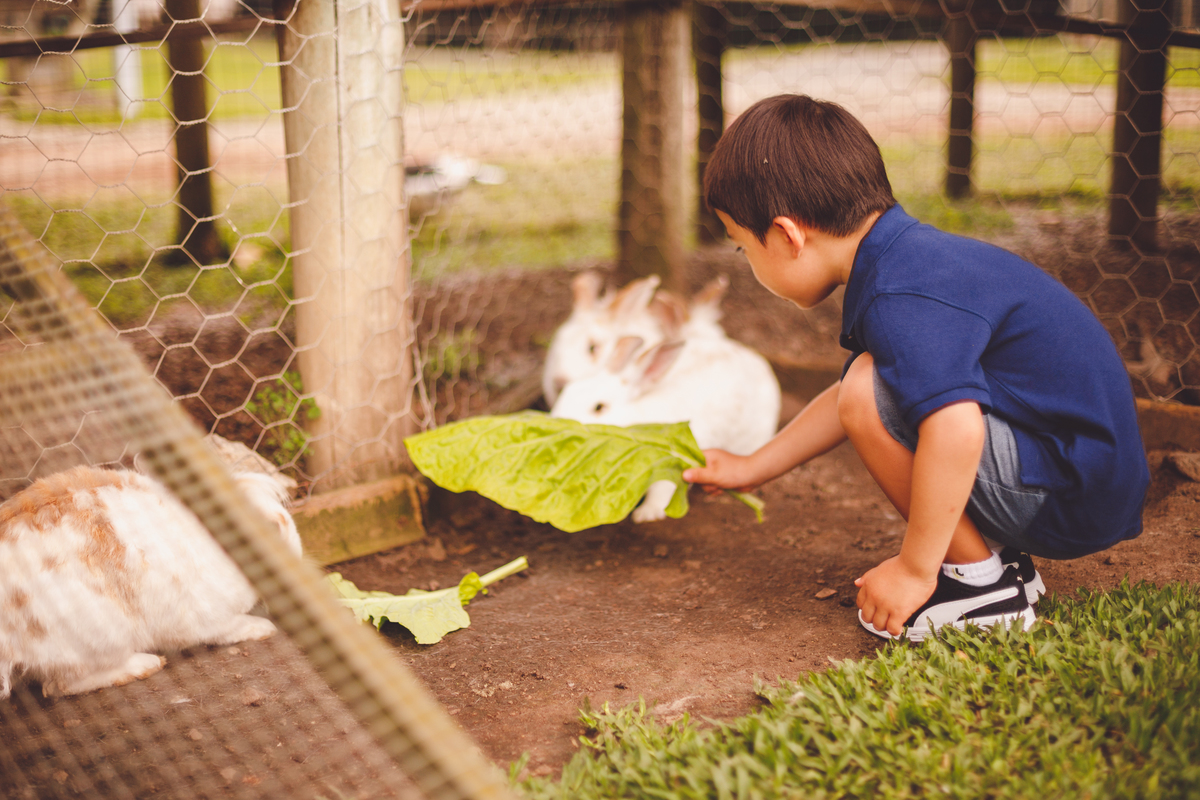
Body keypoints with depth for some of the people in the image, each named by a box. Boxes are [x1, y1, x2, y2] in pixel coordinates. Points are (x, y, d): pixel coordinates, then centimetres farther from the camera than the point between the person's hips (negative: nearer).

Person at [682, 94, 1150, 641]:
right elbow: (848, 399, 24)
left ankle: (980, 583, -8)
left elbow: (955, 430, -39)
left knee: (874, 395, -23)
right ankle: (999, 555, 15)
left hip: (1074, 500, -11)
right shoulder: (911, 258, 10)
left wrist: (915, 571, -28)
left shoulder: (903, 300, -25)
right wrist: (752, 469, 29)